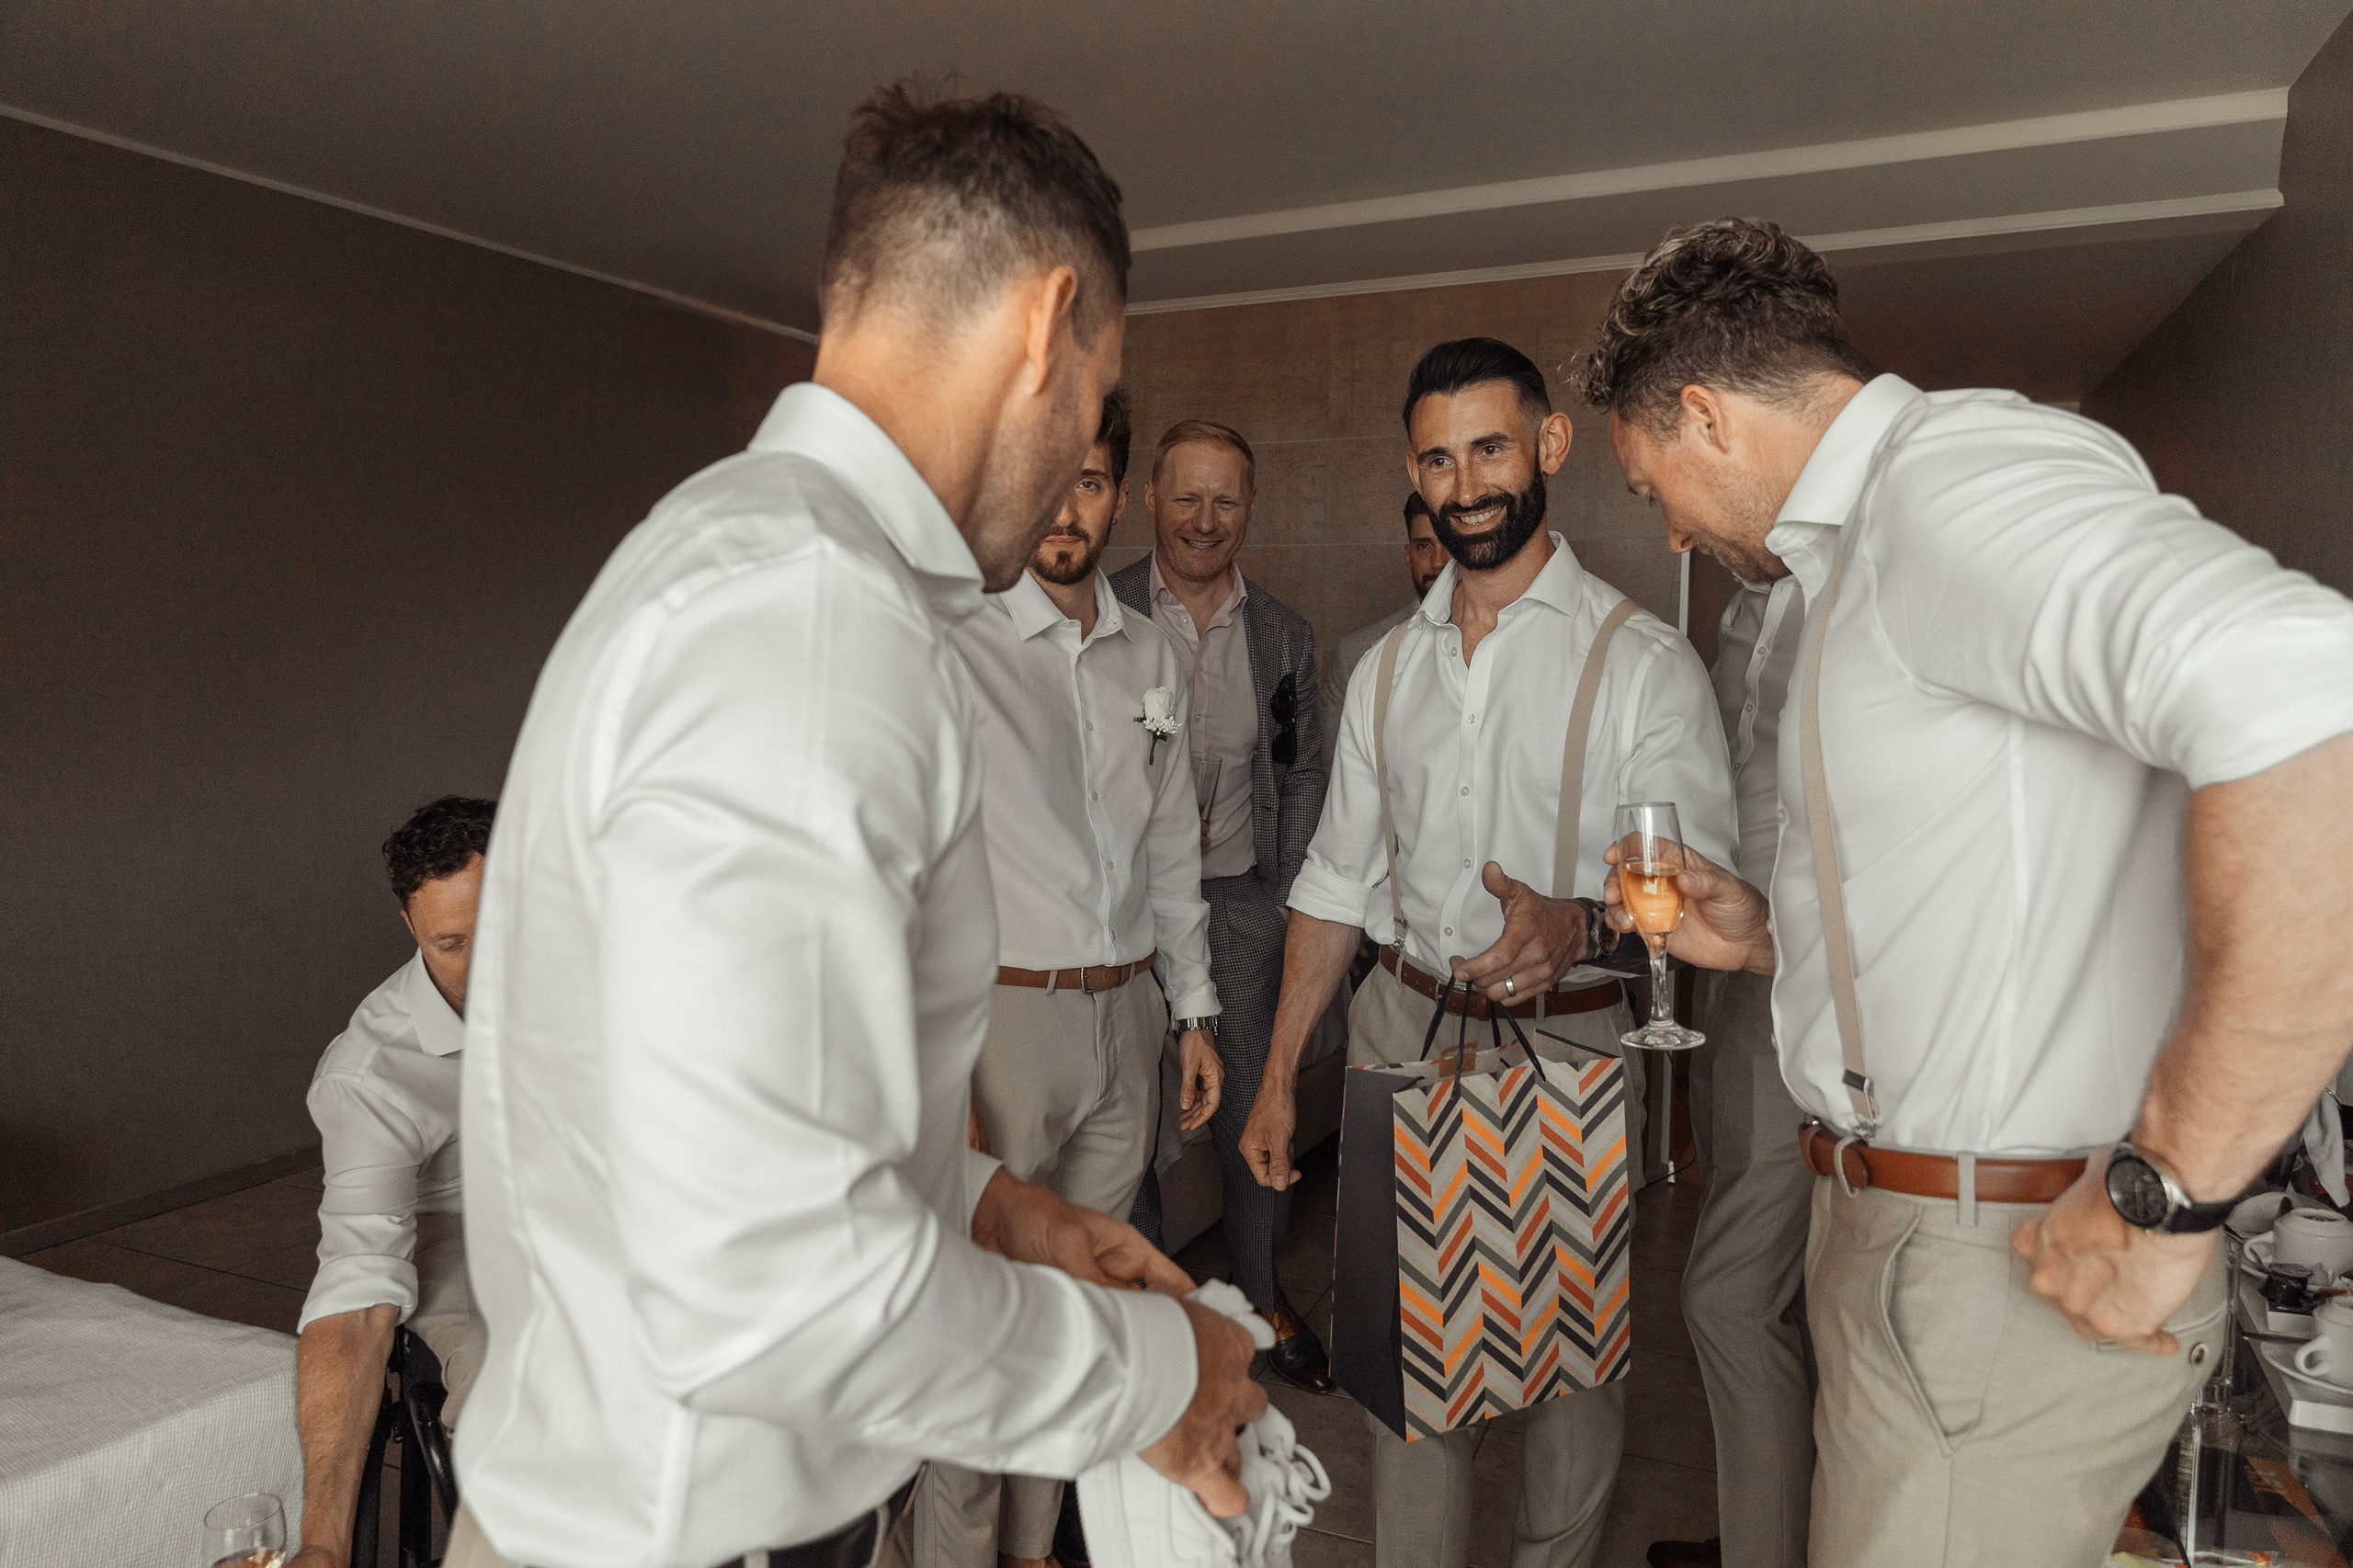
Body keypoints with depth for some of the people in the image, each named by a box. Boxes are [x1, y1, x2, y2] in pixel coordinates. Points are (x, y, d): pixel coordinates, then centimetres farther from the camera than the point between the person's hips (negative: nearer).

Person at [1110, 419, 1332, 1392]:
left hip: (1240, 900, 3)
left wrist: (1291, 900, 7)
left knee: (1252, 1107, 12)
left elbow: (1301, 771, 12)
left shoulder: (1283, 633, 6)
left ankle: (1263, 1294, 33)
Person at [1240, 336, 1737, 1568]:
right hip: (1401, 1028, 4)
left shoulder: (1644, 661, -6)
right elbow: (1338, 881, 11)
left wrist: (1578, 924, -33)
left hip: (1572, 1040, -3)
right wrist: (1277, 1075, 8)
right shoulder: (1389, 666, 9)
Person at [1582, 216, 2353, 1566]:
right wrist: (1770, 938, 12)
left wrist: (2167, 1193, -28)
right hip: (1905, 1231, 9)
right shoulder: (1874, 552, 15)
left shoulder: (1960, 462, -16)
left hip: (2007, 1269, -9)